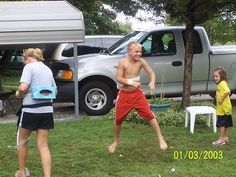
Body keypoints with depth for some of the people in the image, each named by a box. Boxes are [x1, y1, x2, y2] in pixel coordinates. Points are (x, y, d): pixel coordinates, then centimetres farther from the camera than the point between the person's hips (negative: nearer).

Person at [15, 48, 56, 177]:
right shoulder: (47, 69, 15)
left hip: (31, 109, -6)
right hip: (46, 109, 6)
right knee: (43, 145, 6)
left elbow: (23, 87, -20)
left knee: (22, 141, 17)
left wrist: (18, 93, -1)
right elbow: (54, 90, 21)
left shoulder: (29, 67, -7)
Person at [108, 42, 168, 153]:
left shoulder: (141, 61, -8)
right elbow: (119, 78, -17)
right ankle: (115, 142, 30)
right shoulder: (123, 62, -14)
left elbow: (151, 73, -8)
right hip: (124, 95, -1)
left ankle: (161, 139, 6)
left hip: (137, 94, 1)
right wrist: (131, 82, -30)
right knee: (118, 119, 8)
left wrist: (152, 82, -28)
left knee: (150, 116, -5)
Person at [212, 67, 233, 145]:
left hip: (224, 108, -10)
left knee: (221, 123, -3)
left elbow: (228, 91, -34)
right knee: (224, 123, 16)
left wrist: (221, 99, -27)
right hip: (222, 108, 10)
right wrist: (220, 99, 9)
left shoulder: (222, 83, -19)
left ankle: (221, 139, 3)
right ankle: (225, 137, 25)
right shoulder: (220, 84, 13)